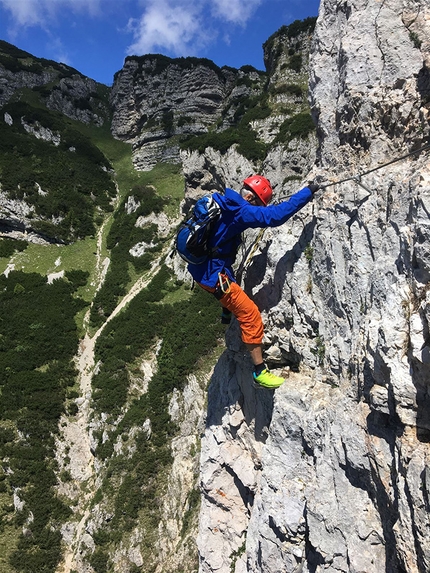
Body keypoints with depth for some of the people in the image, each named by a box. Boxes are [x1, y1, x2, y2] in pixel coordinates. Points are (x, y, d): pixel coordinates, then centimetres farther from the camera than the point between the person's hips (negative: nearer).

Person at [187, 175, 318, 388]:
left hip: (200, 266, 9)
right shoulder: (241, 212, -21)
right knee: (250, 314, -5)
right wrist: (309, 191, -18)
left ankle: (227, 313, 60)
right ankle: (260, 371, 1)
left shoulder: (221, 201, 5)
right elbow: (278, 214, -26)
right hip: (212, 274, -9)